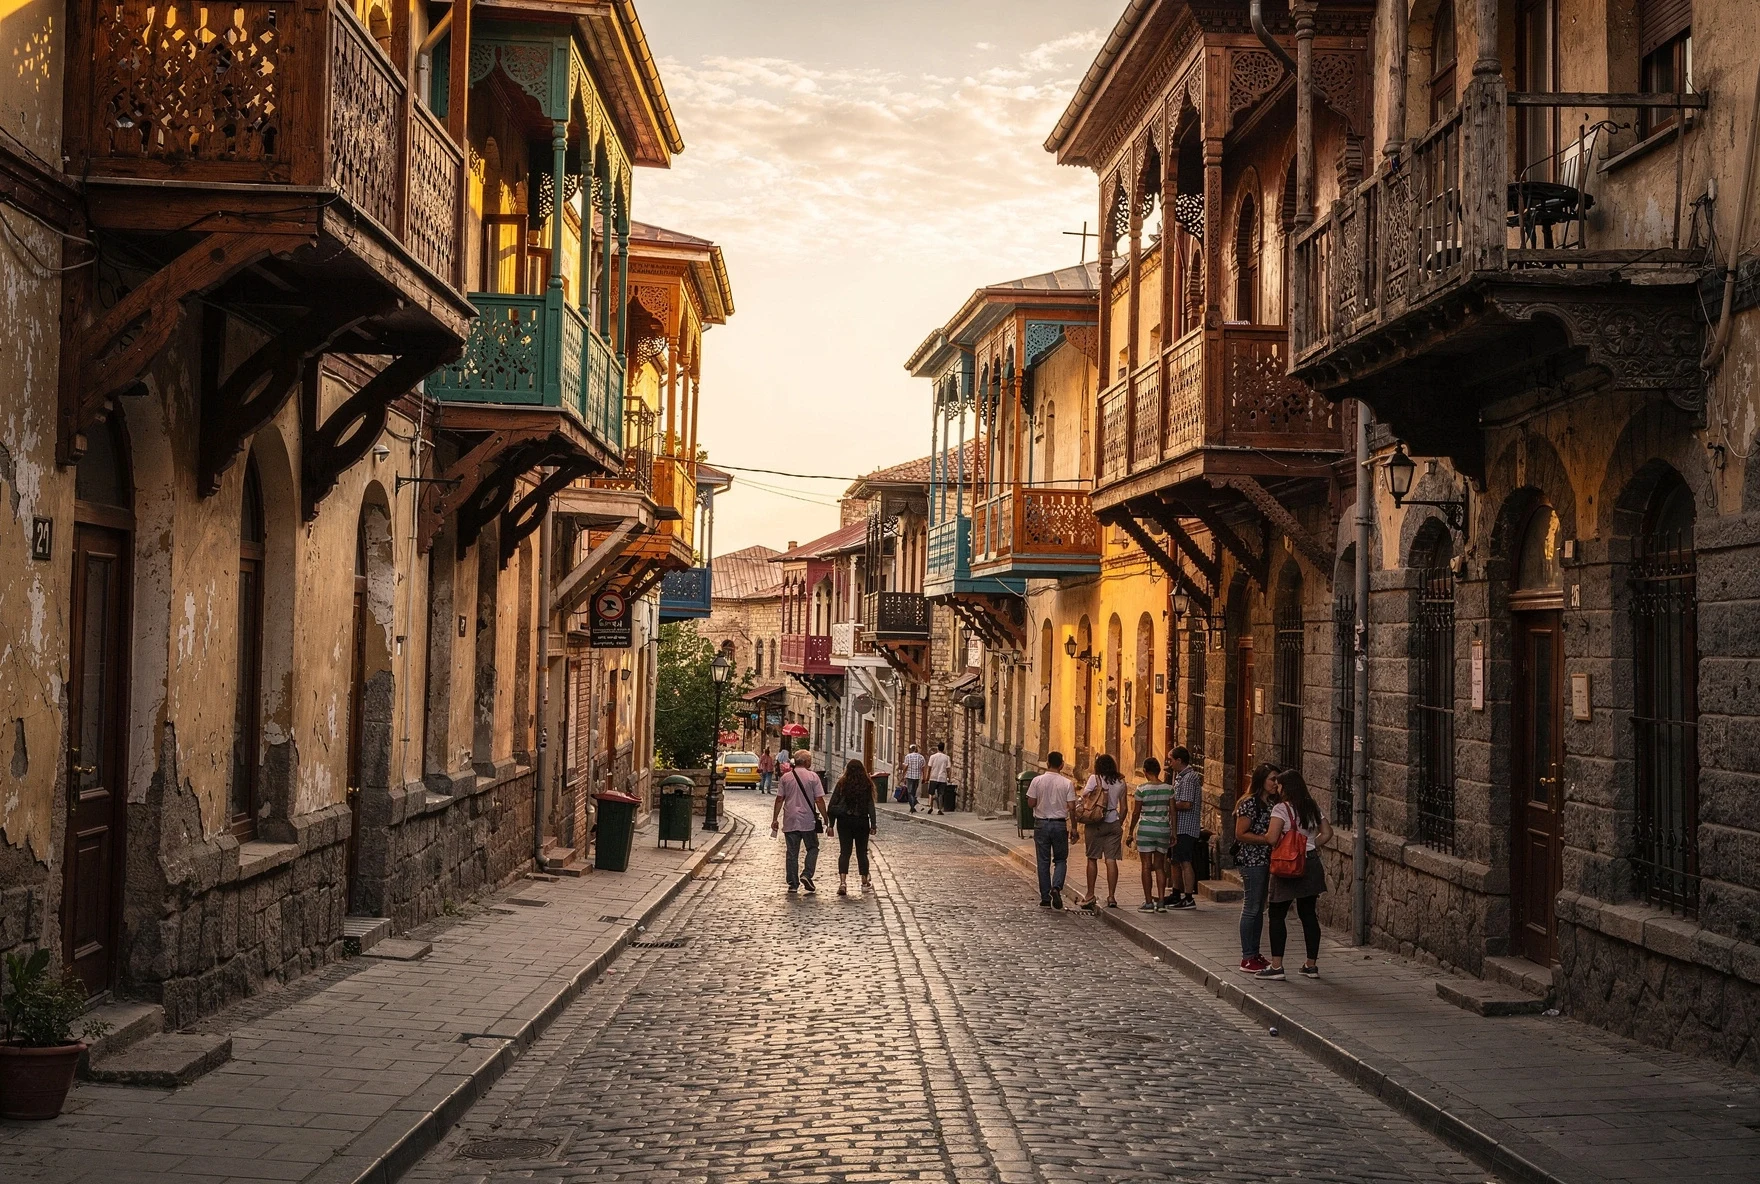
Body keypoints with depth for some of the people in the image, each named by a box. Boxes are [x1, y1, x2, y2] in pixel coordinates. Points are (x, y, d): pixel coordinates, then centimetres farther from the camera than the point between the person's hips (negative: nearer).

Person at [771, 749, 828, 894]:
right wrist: (825, 818, 2)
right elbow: (819, 800, -6)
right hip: (808, 821, -3)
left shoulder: (785, 777, 4)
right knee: (812, 848, 11)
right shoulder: (813, 777, -4)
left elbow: (779, 799, 5)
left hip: (790, 821, 3)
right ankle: (806, 874, -7)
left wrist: (775, 819, 10)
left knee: (792, 852, 7)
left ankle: (792, 883, 7)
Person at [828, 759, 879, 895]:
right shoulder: (867, 784, -2)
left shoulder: (842, 783, -2)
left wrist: (831, 824, 4)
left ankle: (842, 882, -13)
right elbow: (870, 806, -3)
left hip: (844, 822, 0)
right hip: (862, 822, 0)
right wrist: (873, 824, 1)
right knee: (862, 852, 11)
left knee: (844, 852, 2)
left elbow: (833, 804, -2)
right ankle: (865, 883, 19)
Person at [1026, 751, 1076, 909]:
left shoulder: (1037, 781, -5)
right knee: (1060, 860, 12)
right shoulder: (1067, 783, -5)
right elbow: (1071, 808, -6)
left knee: (1043, 862, 7)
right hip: (1060, 825, 0)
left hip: (1041, 824, 0)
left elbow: (1031, 802, -4)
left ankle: (1045, 899, 8)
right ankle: (1056, 887, -12)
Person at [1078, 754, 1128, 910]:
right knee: (1111, 860, 2)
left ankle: (1091, 895, 7)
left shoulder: (1095, 779, -5)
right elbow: (1123, 807, 11)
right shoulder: (1121, 782, 7)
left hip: (1096, 823, -3)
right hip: (1114, 823, 3)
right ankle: (1111, 897, 0)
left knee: (1092, 859, 6)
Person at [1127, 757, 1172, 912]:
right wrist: (1174, 831, 11)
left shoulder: (1142, 789, -9)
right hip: (1163, 829, 4)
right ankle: (1161, 902, 4)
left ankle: (1148, 902, 1)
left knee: (1147, 866, 2)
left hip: (1146, 828, -3)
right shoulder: (1169, 788, 0)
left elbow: (1136, 813, -5)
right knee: (1159, 866, 10)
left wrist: (1131, 832, 5)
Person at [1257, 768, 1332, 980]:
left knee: (1277, 915, 0)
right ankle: (1312, 964, 14)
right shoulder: (1313, 807, 9)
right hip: (1311, 864, 6)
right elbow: (1327, 833, 12)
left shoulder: (1281, 809, -12)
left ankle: (1276, 966, -4)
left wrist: (1264, 836, 2)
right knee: (1308, 914, 11)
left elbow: (1272, 838, -19)